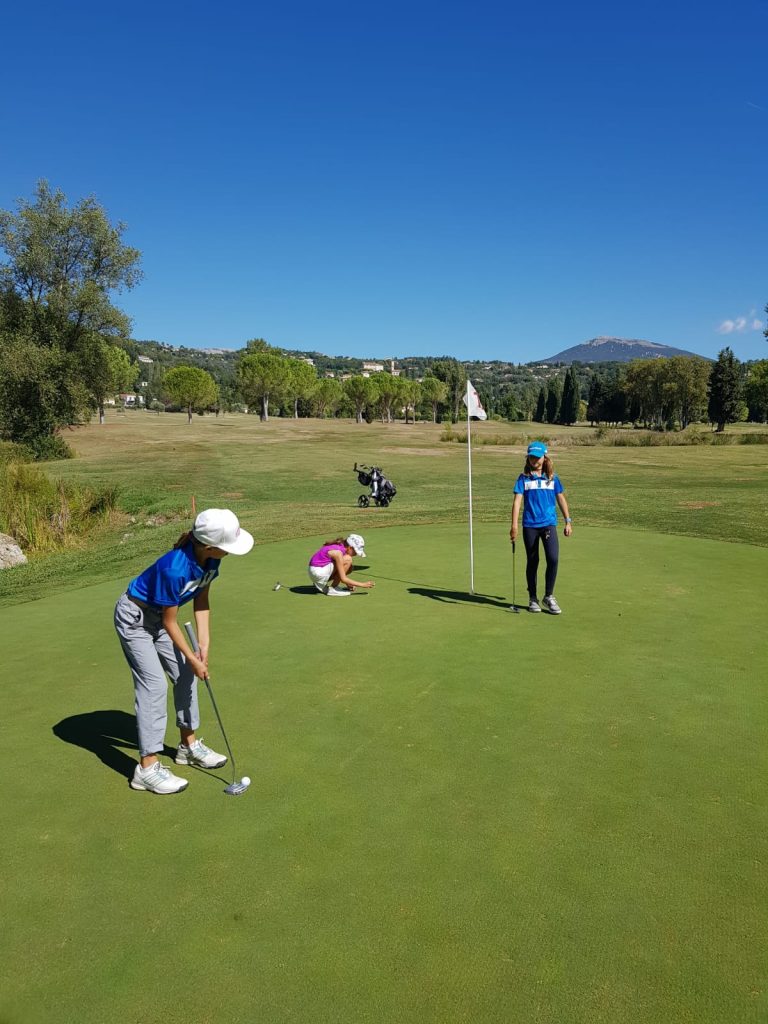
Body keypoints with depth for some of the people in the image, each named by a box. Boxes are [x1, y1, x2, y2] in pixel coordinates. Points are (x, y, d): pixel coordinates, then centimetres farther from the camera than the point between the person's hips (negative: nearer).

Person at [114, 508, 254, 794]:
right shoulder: (174, 568, -37)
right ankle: (147, 768, -6)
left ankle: (189, 745, 24)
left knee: (185, 675, 9)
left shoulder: (209, 559, -16)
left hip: (159, 616, 8)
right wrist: (192, 658, -14)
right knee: (154, 684, -13)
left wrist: (204, 642, -8)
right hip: (134, 617, -8)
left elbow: (201, 599, -2)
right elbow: (170, 621, -23)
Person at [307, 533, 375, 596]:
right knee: (348, 560, -16)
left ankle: (322, 585, 11)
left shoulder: (339, 546, 5)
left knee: (349, 568, 10)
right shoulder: (338, 552, -22)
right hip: (317, 572, -9)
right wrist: (362, 585, -16)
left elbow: (339, 571, 17)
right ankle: (333, 589, -9)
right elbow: (343, 579, -21)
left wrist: (347, 583, 7)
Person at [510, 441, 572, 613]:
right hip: (529, 525, 0)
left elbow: (561, 499, 13)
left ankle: (548, 596, 4)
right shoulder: (523, 478, 1)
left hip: (549, 524, 1)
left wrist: (568, 521, 10)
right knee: (532, 562, 8)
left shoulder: (553, 478, 6)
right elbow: (517, 501, -5)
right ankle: (533, 598, 21)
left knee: (553, 559, -13)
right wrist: (514, 525, -13)